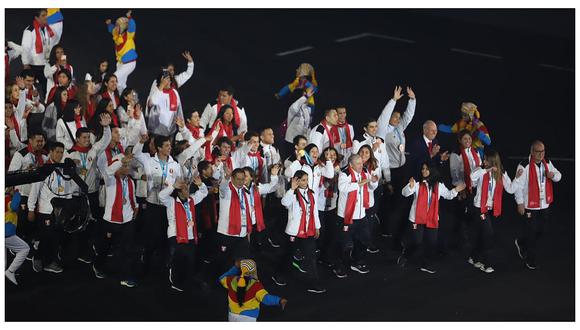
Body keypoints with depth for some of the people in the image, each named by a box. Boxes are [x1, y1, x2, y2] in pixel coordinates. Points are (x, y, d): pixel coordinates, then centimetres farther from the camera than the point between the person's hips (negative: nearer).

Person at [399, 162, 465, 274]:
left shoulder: (438, 185, 4)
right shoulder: (417, 183, -10)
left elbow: (447, 195, 18)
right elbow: (405, 193, -20)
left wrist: (455, 190, -1)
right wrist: (410, 186, -41)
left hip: (432, 219, 4)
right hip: (417, 218, -4)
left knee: (431, 242, 7)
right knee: (415, 241, -3)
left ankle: (426, 264, 23)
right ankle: (404, 256, 25)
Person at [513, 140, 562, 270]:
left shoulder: (547, 163, 4)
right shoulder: (524, 166, -17)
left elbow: (558, 176, 14)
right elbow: (519, 186, -13)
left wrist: (553, 175, -10)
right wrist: (520, 203, -13)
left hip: (544, 205, 6)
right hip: (529, 206, -6)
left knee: (539, 231, 17)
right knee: (530, 232, 2)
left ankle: (520, 243, 44)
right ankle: (530, 259, 17)